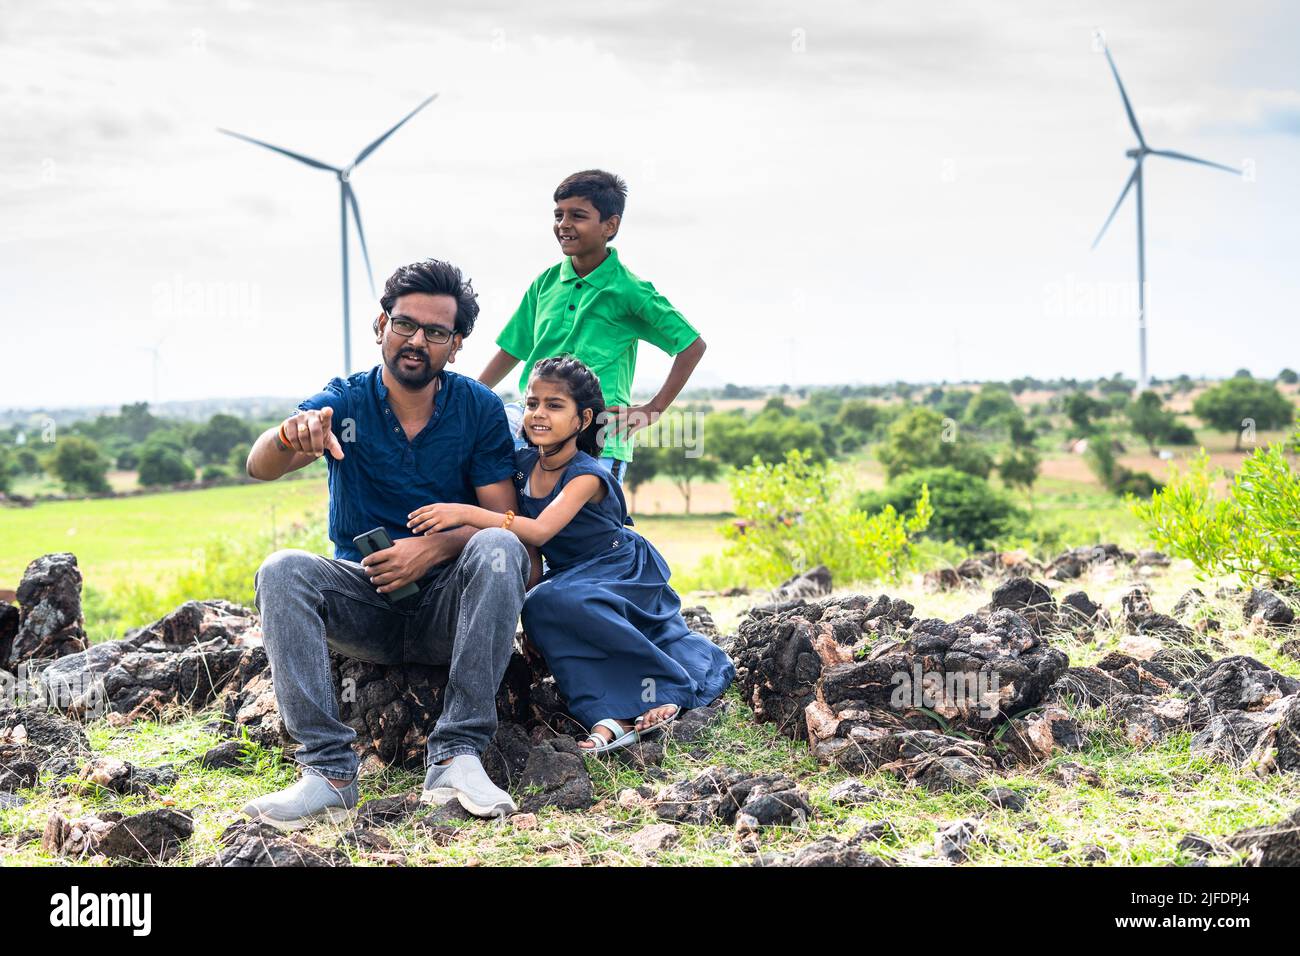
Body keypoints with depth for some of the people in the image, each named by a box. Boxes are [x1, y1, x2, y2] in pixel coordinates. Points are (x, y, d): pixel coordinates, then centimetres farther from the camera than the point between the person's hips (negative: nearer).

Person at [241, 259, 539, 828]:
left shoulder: (478, 409, 1)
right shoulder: (344, 403, -1)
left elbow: (502, 519, -3)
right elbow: (259, 468, -17)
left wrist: (435, 547, -22)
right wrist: (290, 437, -41)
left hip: (447, 604, -1)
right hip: (364, 605, 1)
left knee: (499, 550, -30)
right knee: (281, 571, -26)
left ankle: (457, 757, -35)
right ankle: (329, 771, -33)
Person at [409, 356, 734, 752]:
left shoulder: (587, 475, -25)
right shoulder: (521, 465, -6)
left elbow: (539, 531, -39)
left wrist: (466, 513, -46)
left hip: (624, 572, -7)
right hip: (569, 574, 7)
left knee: (551, 602, -32)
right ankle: (608, 716, -29)